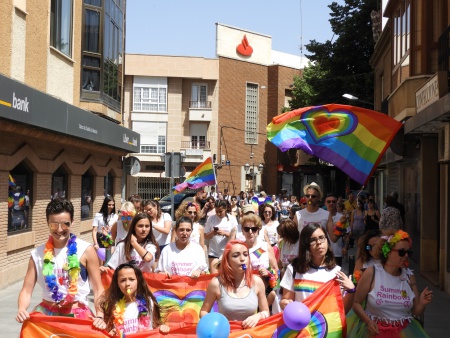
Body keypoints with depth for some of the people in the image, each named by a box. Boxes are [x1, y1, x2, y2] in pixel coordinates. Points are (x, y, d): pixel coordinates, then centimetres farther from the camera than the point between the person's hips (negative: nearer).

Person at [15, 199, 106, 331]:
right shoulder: (37, 254, 2)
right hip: (46, 312, 2)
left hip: (78, 313, -2)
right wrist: (22, 308, -17)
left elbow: (98, 289, -4)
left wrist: (100, 316, -18)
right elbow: (27, 290, 2)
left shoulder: (86, 250, -5)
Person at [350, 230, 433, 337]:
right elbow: (357, 303, -1)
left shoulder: (409, 276, 5)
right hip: (376, 328, -3)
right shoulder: (371, 273, -6)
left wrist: (422, 304, -9)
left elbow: (416, 312, 11)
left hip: (405, 328, 3)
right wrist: (368, 322, -15)